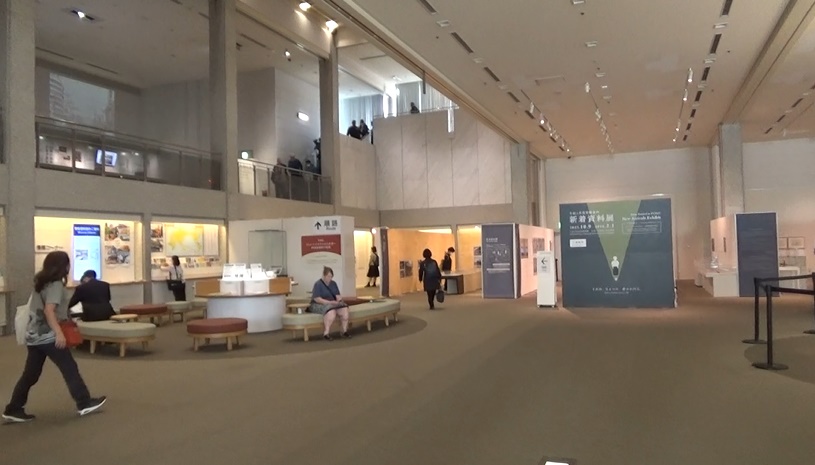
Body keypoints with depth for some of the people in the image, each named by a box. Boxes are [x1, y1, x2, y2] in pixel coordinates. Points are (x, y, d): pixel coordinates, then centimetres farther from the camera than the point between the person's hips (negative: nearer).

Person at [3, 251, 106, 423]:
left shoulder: (40, 282, 14)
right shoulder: (56, 284, -12)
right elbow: (49, 310, -24)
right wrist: (59, 333, -30)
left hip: (33, 335, 8)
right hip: (48, 336, -8)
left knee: (30, 374, 12)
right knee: (70, 369, 0)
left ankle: (13, 409, 14)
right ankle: (84, 404, 5)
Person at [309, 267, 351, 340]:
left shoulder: (333, 283, 11)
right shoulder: (318, 284, -10)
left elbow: (337, 295, 12)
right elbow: (317, 299, -18)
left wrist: (339, 298, -13)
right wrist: (330, 302, -25)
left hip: (333, 304, 6)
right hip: (319, 305, -6)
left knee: (344, 309, -22)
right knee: (331, 311, -38)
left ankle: (345, 331, -11)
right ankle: (326, 333, -30)